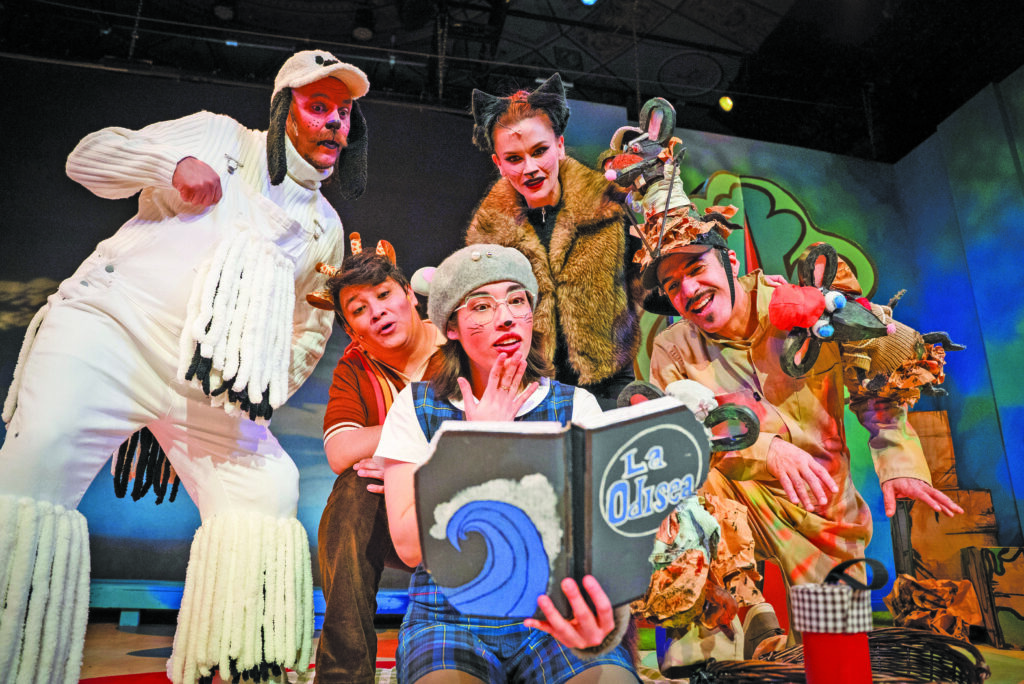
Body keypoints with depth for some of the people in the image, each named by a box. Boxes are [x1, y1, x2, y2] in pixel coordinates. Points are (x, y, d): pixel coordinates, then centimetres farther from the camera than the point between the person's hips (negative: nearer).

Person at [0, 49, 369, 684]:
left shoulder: (326, 226, 20)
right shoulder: (219, 136, 12)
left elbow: (312, 327, 23)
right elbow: (89, 156, 11)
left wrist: (268, 392, 8)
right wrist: (173, 165, -9)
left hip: (208, 386, 4)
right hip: (111, 323, -3)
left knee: (269, 491, -11)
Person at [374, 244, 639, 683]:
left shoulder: (575, 405, 2)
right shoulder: (416, 406, 1)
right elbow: (411, 546, -6)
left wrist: (600, 606, -32)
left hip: (555, 618, 0)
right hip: (451, 618, 0)